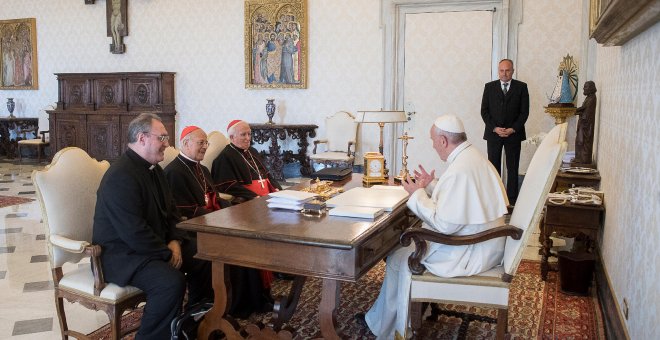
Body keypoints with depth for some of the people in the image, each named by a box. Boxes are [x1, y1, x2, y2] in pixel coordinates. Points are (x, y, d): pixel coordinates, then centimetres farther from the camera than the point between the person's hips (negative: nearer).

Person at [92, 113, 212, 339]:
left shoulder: (154, 168, 9)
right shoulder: (121, 176, -23)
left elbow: (170, 212, 15)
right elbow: (134, 232, -28)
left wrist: (175, 242, -2)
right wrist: (167, 253, -18)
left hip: (156, 245, 10)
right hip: (122, 254, -10)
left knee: (203, 259, 8)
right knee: (172, 281, -32)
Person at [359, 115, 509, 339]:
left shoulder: (459, 169, -26)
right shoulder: (473, 156, 6)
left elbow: (445, 224, -26)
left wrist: (417, 194, -14)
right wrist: (431, 185, 10)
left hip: (471, 252, -10)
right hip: (482, 243, 10)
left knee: (398, 259, 1)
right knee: (408, 243, 16)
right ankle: (381, 319, 25)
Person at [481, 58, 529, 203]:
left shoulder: (521, 87, 4)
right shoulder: (489, 87, 7)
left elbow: (524, 111, 0)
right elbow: (484, 111, 3)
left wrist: (512, 129, -10)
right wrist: (494, 128, -9)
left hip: (514, 133, -1)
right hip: (493, 133, 1)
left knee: (512, 168, 2)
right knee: (494, 167, 2)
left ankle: (512, 199, 6)